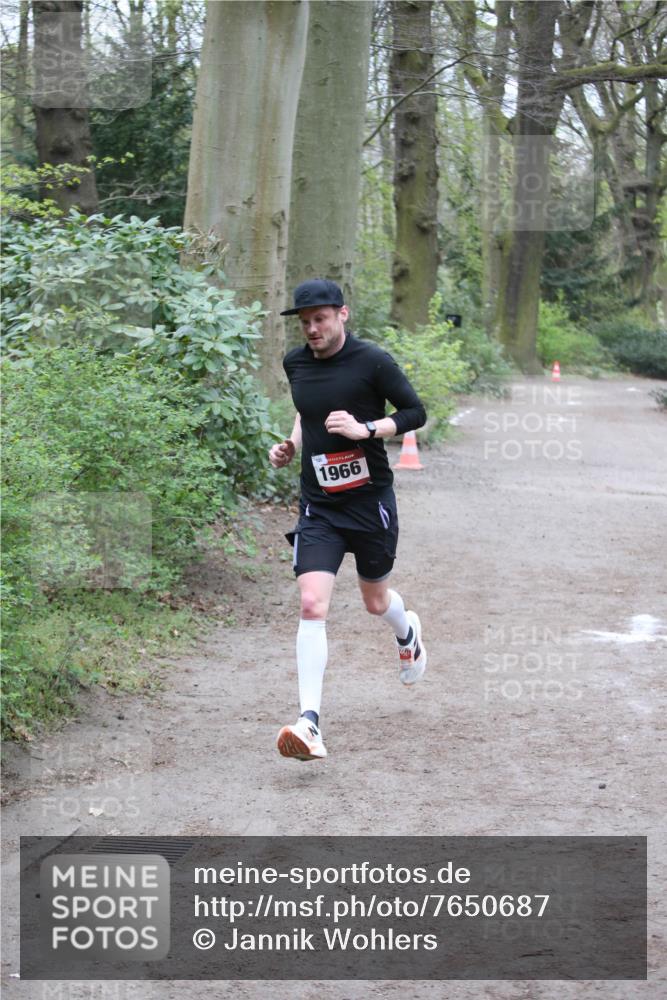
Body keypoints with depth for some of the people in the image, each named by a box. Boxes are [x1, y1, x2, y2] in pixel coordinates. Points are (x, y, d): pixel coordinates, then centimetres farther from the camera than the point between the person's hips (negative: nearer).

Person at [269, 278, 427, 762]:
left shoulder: (373, 360, -11)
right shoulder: (295, 363, 4)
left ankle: (408, 632, 55)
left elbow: (416, 413, -5)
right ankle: (310, 723, -19)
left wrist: (366, 428, -19)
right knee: (312, 605, -15)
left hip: (371, 499, -2)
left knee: (376, 601, 15)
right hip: (318, 505, 2)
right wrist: (292, 444, 7)